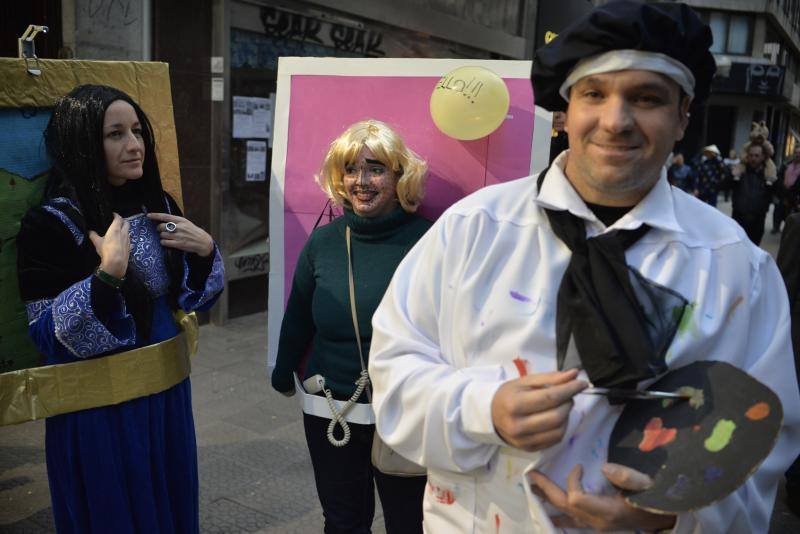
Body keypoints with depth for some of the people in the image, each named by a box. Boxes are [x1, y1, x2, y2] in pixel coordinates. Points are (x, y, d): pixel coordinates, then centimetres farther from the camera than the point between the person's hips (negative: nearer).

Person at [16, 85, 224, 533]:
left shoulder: (159, 205, 1)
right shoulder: (51, 223, -16)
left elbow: (190, 298, 9)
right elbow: (49, 336, -18)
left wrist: (205, 250, -10)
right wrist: (108, 272, -30)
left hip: (166, 389, 5)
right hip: (98, 404, -5)